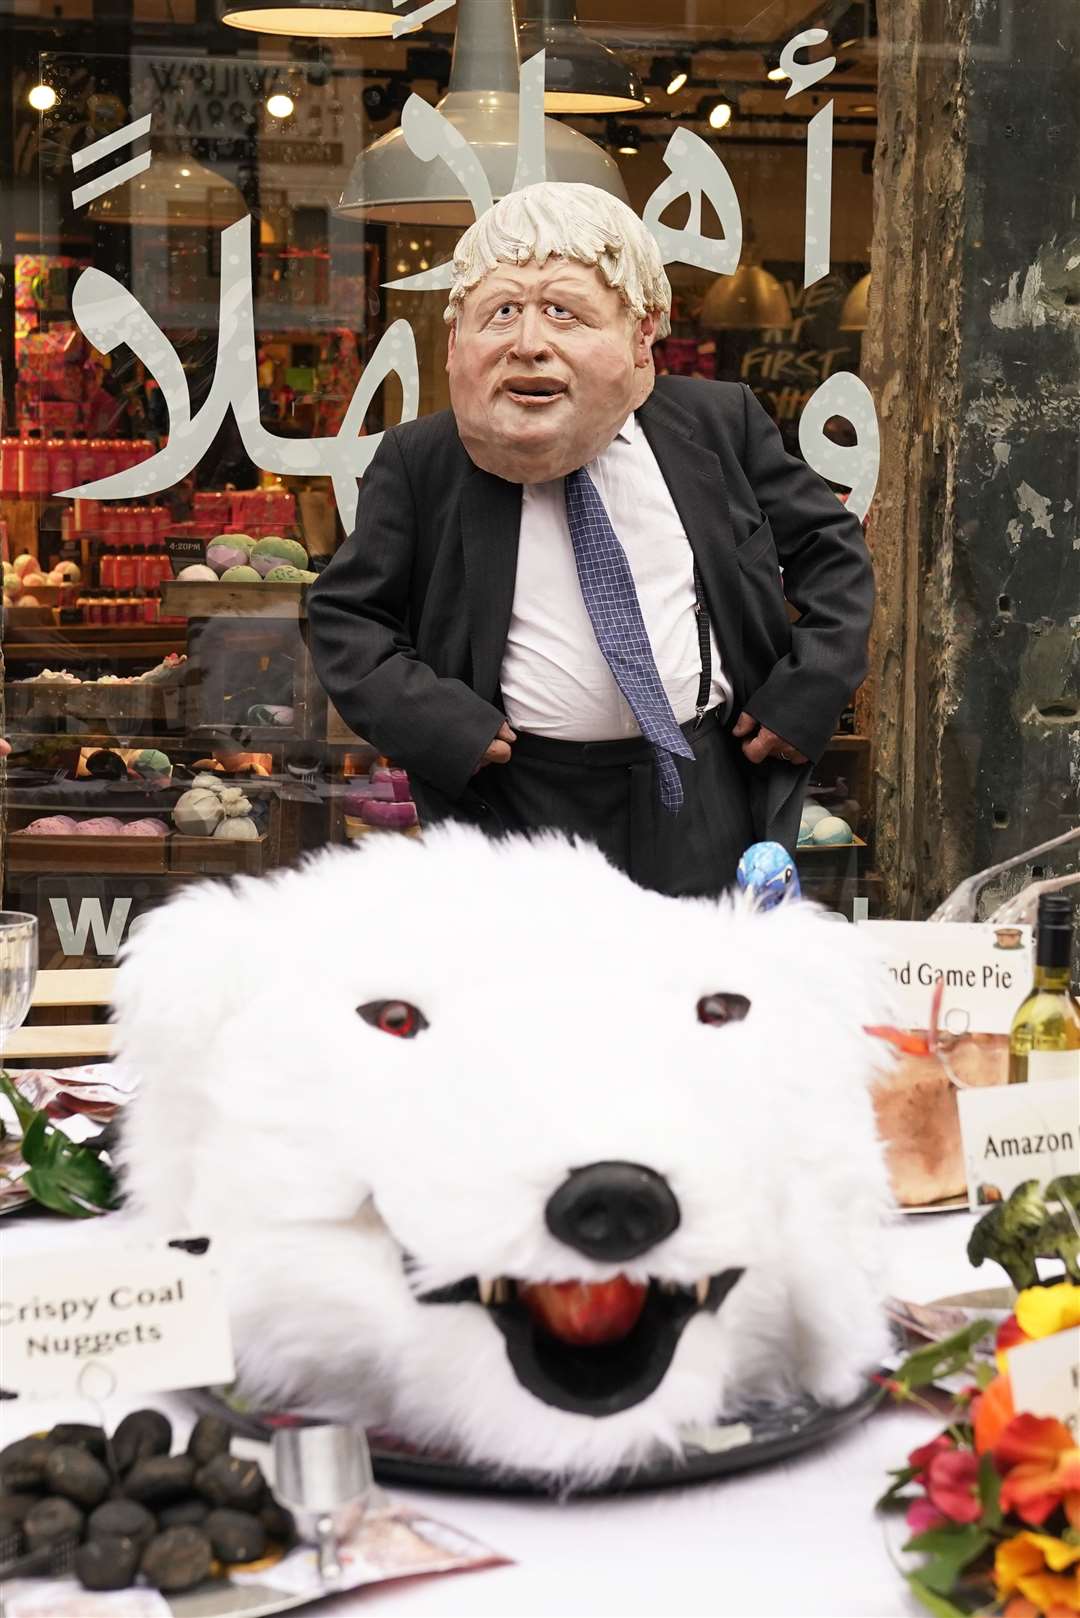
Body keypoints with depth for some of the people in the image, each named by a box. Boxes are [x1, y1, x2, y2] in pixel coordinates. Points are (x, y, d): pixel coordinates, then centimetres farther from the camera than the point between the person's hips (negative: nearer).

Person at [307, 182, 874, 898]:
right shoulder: (419, 461, -5)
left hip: (714, 802, 2)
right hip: (521, 811, -1)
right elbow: (345, 616, 2)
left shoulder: (717, 423, -2)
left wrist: (808, 691, -4)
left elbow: (832, 545, 8)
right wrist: (435, 723, -13)